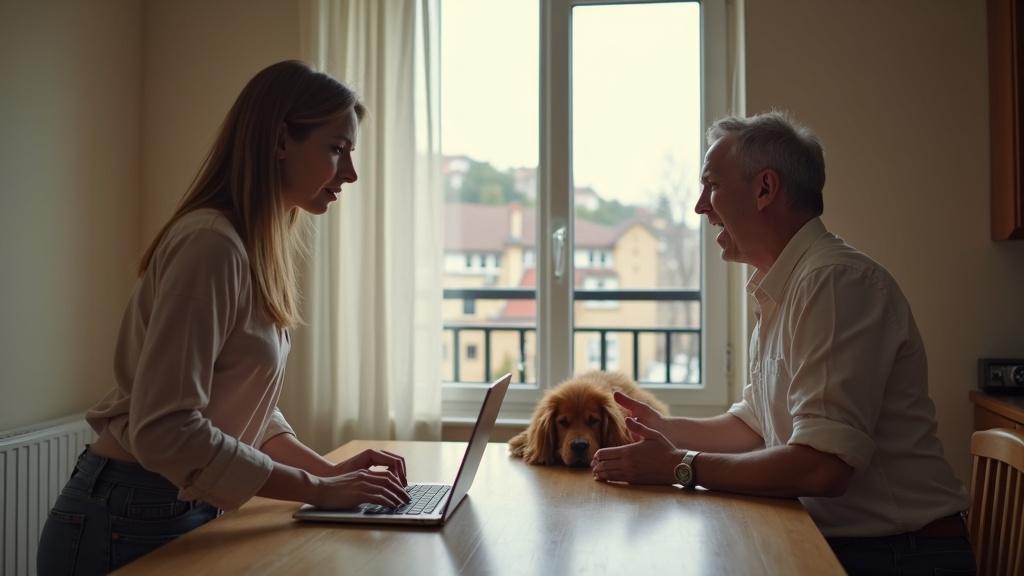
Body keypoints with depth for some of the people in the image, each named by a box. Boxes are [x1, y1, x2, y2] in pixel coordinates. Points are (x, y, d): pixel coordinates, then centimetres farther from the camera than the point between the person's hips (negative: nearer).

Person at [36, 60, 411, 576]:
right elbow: (164, 431, -28)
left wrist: (328, 470, -3)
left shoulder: (260, 248, 6)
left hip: (186, 511, 8)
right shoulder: (211, 244, -23)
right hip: (130, 520, -8)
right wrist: (316, 488, -22)